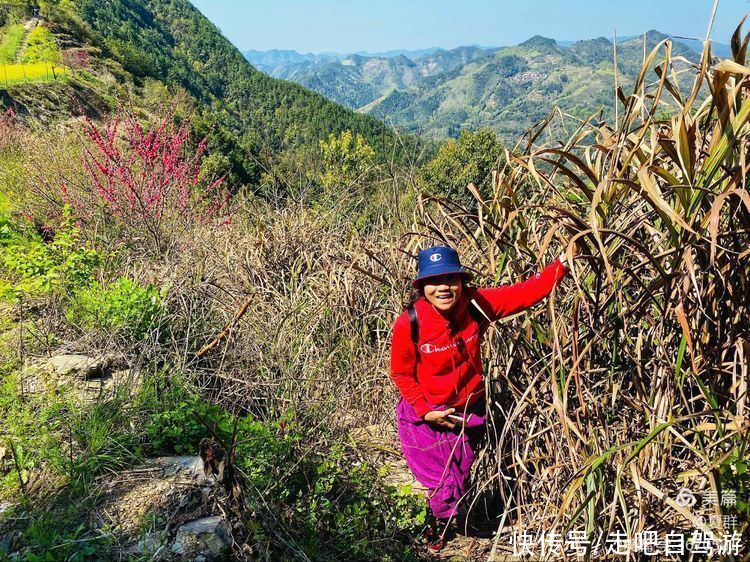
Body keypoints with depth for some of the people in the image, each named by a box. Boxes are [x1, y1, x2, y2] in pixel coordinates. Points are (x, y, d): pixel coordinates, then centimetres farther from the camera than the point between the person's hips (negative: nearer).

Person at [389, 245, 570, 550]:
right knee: (441, 484, 13)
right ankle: (438, 520, 51)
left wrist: (560, 265, -27)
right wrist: (424, 410, -17)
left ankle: (442, 523, 58)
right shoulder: (410, 323, -26)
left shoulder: (475, 304, -20)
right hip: (425, 414, -3)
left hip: (469, 410, 3)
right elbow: (401, 372, -13)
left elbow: (524, 293, -17)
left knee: (460, 479, 24)